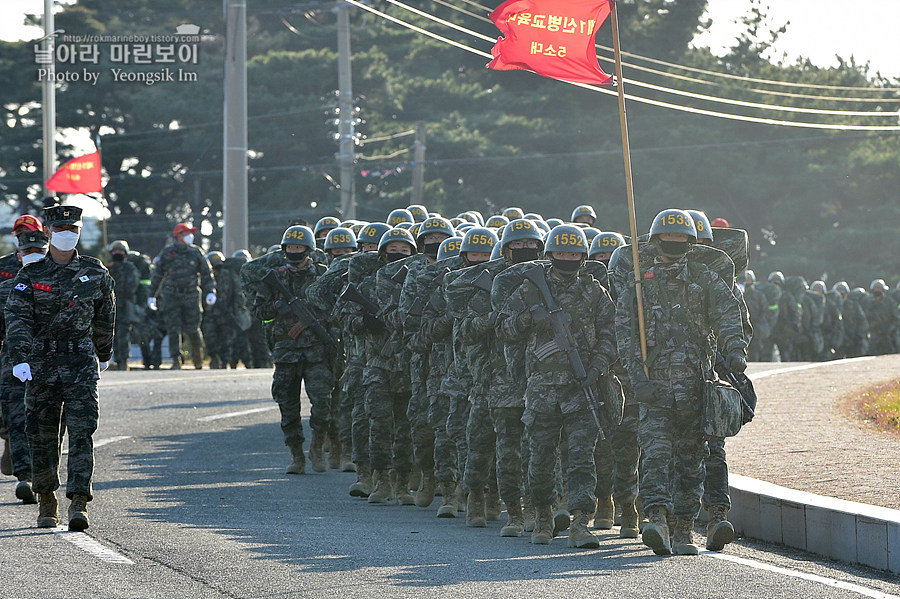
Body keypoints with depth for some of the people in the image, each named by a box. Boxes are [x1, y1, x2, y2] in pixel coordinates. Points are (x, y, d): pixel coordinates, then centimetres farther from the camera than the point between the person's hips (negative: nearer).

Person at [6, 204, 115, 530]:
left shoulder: (95, 273, 5)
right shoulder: (30, 275, 0)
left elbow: (105, 316, 19)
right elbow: (17, 318, -11)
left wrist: (104, 354, 28)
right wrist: (19, 358, -26)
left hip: (81, 363, 0)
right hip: (42, 363, 0)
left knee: (81, 433, -13)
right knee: (42, 438, 6)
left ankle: (79, 503, -17)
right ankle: (47, 503, 21)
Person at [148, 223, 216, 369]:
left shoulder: (196, 253, 8)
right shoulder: (167, 253, 7)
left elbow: (206, 273, 12)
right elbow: (157, 275, 14)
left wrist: (210, 292, 0)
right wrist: (152, 295, 13)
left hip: (191, 297, 0)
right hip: (171, 296, 0)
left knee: (192, 330, 2)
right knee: (173, 329, -8)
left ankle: (198, 359, 18)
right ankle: (176, 360, -8)